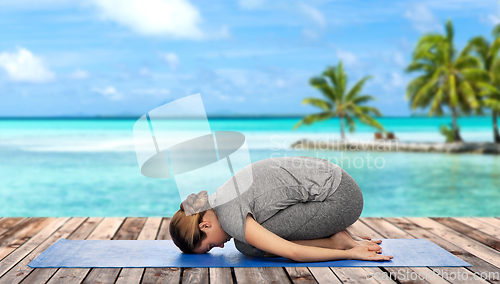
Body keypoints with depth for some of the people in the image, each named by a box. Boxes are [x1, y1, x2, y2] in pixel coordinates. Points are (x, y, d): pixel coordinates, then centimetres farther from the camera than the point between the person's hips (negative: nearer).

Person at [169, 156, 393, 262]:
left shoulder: (230, 218, -17)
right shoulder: (223, 198, 13)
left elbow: (293, 253, -23)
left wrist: (350, 253, -12)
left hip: (339, 199, -10)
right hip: (332, 181, 10)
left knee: (247, 245, -12)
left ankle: (337, 242, -4)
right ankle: (341, 236, 10)